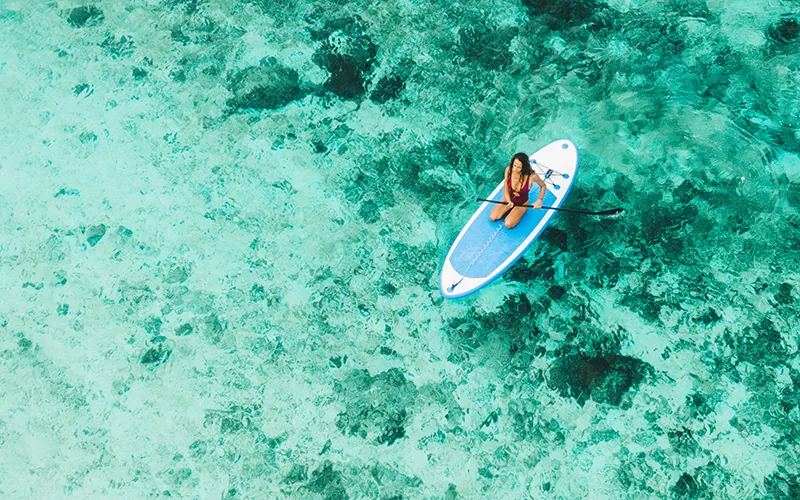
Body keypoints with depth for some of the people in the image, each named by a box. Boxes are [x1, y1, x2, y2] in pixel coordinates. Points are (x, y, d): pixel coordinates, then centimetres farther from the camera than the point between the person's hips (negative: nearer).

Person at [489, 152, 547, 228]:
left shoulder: (531, 176, -30)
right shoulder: (509, 170, -22)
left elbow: (543, 186, -9)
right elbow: (506, 188, -10)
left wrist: (539, 200, -19)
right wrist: (509, 202, -24)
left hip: (522, 203, -3)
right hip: (509, 199, 3)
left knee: (508, 224, -19)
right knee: (492, 217, -10)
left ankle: (519, 212, 12)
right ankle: (511, 209, 15)